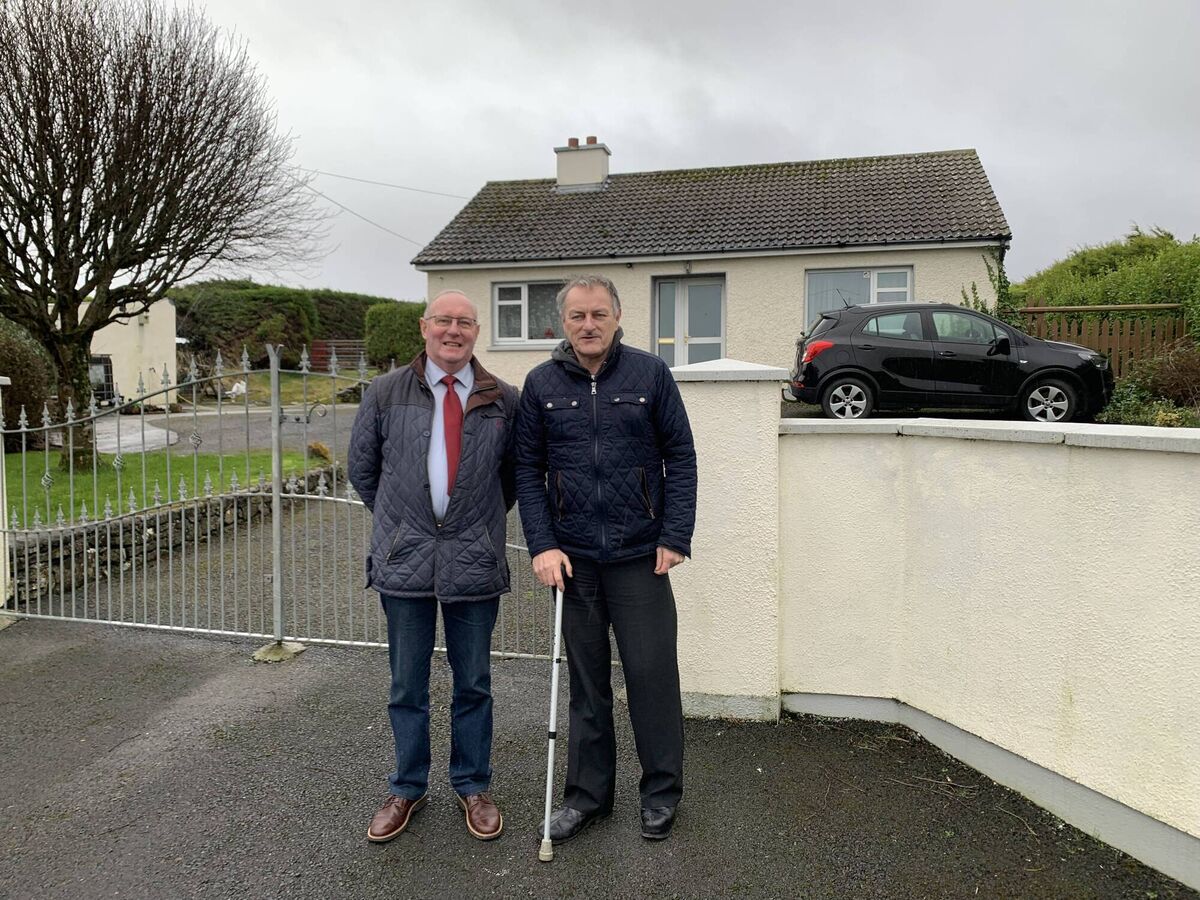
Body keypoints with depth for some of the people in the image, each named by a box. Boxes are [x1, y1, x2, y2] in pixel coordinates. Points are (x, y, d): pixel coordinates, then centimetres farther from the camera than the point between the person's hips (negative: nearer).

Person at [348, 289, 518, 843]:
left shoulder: (503, 400, 2)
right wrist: (397, 518, 11)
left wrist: (484, 521, 11)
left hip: (475, 562, 0)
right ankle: (407, 788, 30)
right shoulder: (386, 393, 2)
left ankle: (473, 787, 30)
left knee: (474, 684, 12)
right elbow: (361, 467, 11)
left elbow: (516, 473, 14)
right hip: (404, 558, 0)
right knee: (407, 684, 12)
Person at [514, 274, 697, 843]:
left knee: (652, 674, 4)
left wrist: (676, 536, -7)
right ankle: (588, 794, 27)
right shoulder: (541, 384, 4)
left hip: (641, 555, -2)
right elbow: (528, 469, 4)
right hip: (572, 556, 2)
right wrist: (542, 545, -5)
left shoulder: (650, 374, -1)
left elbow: (680, 456, 0)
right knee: (586, 681, 12)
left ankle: (662, 792, 23)